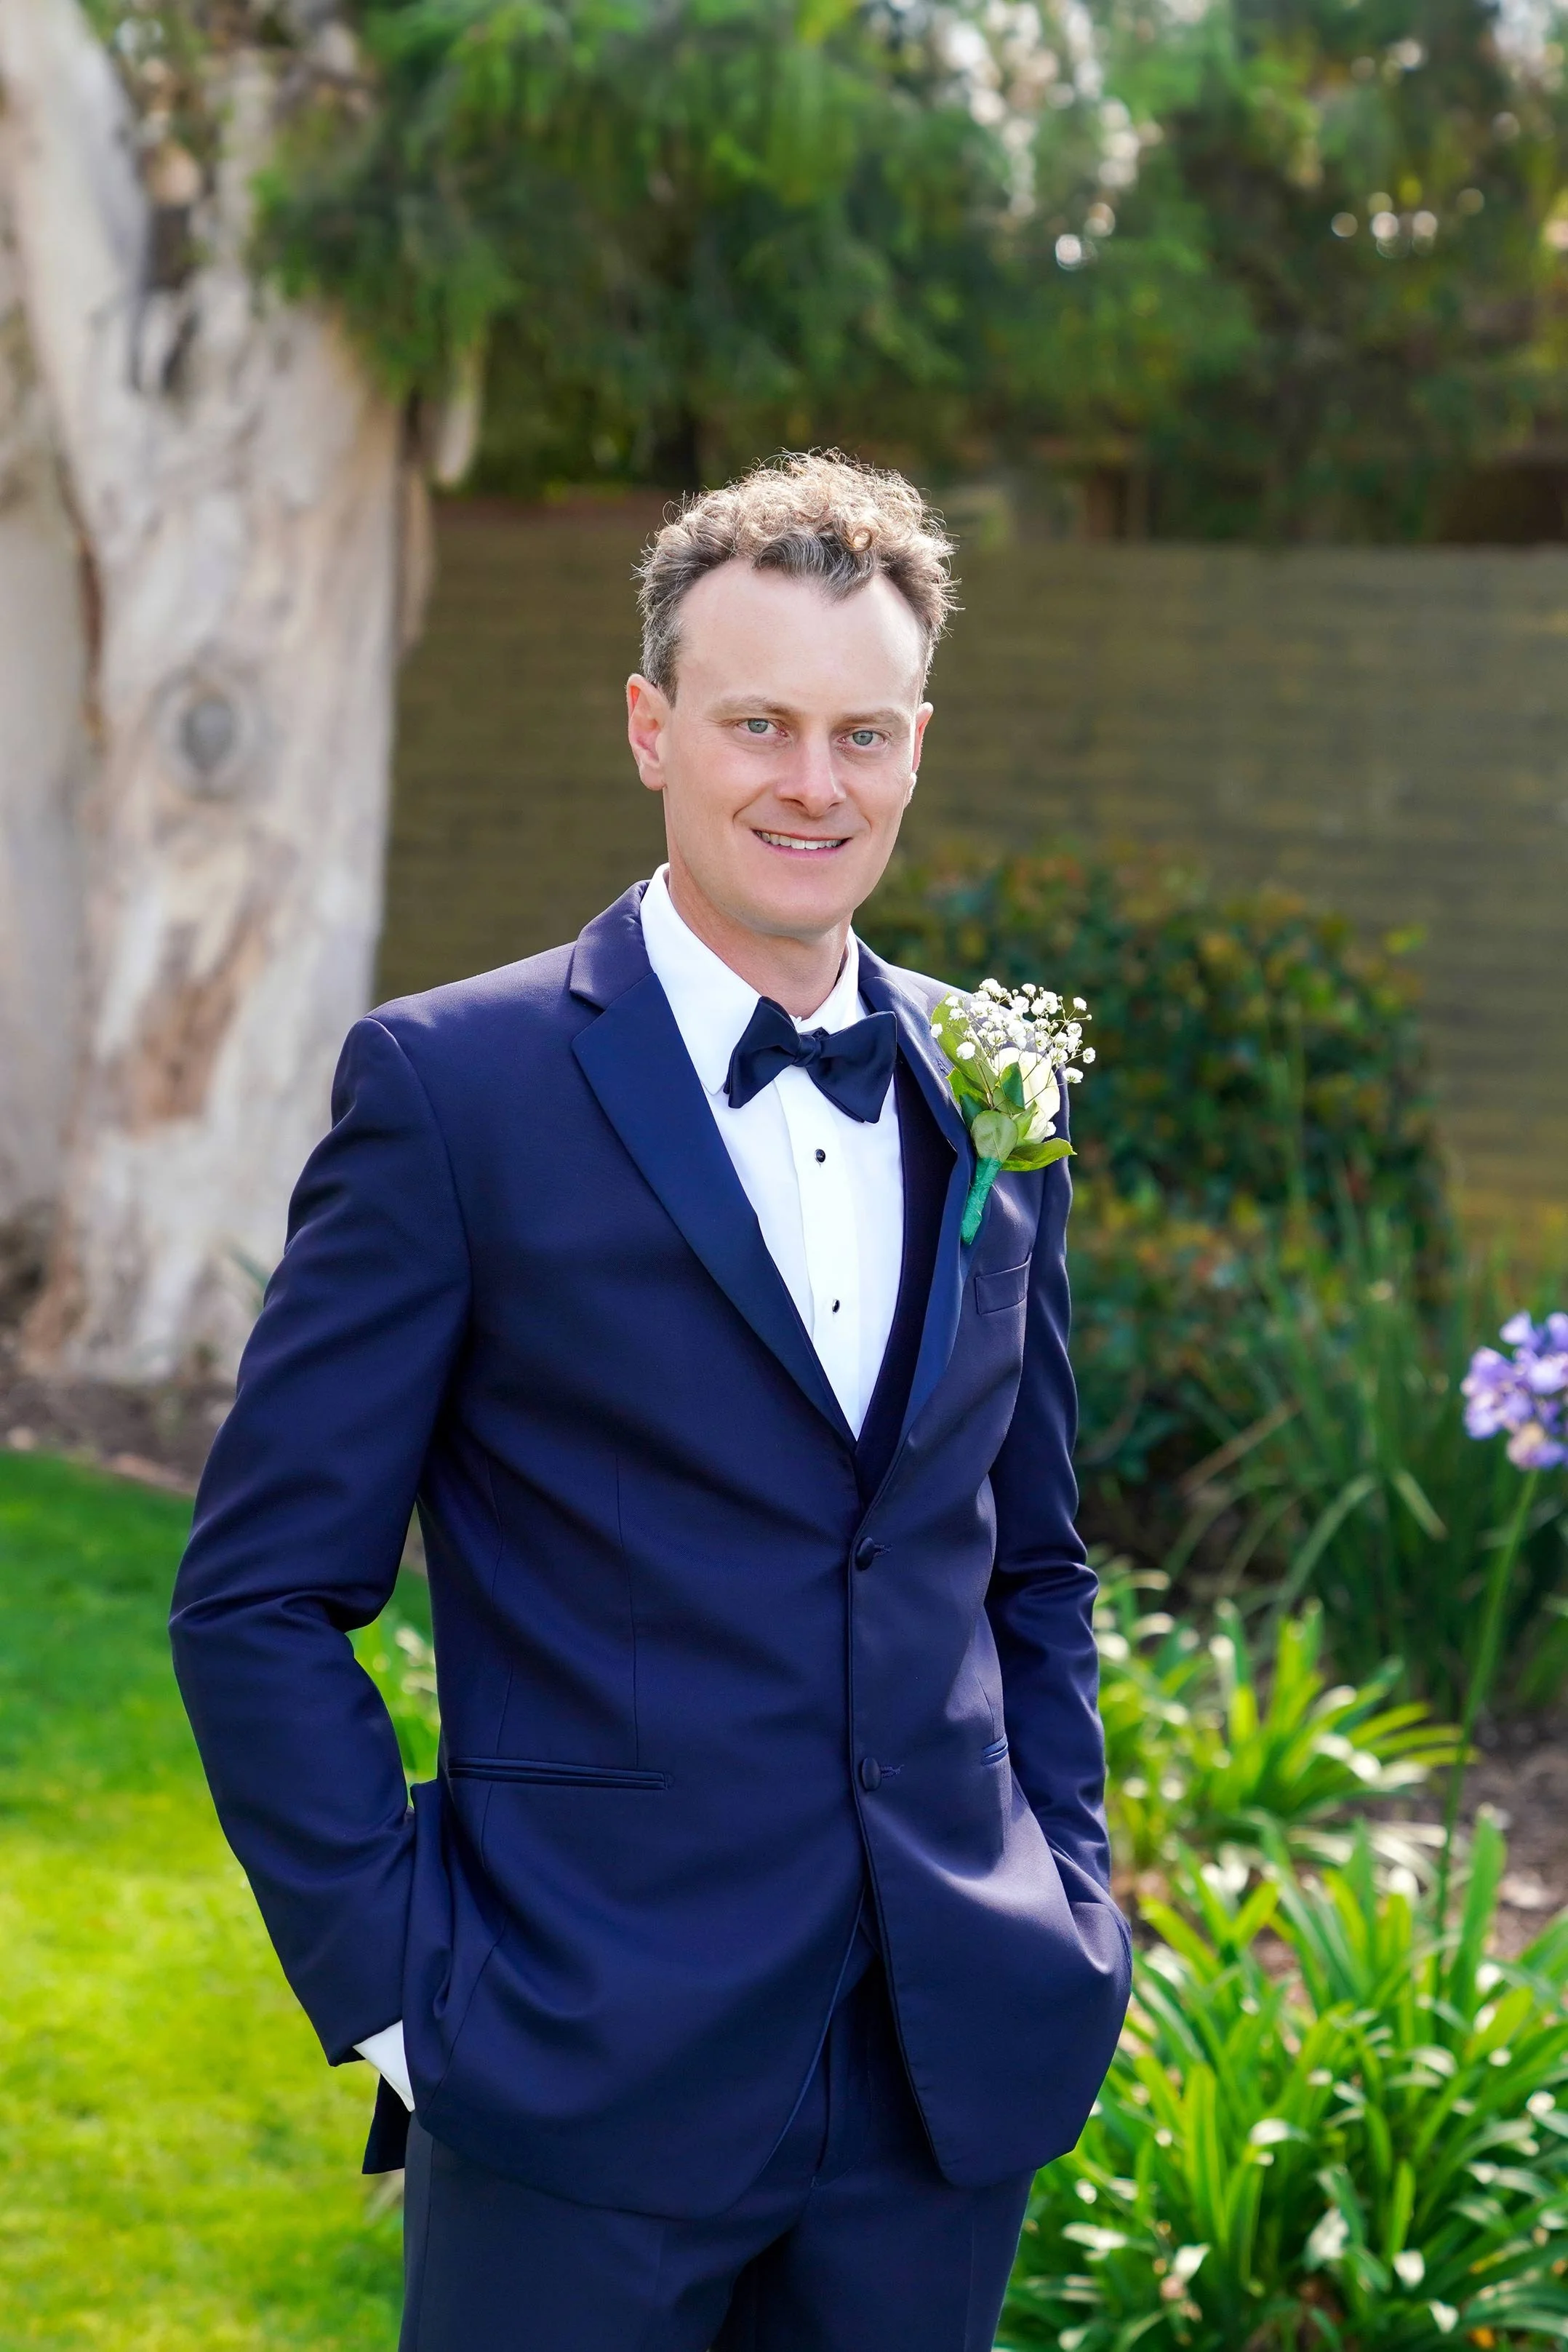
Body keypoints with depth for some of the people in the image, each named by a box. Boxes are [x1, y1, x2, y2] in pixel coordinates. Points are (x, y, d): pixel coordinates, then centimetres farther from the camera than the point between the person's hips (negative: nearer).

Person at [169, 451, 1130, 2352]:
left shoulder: (987, 1097, 9)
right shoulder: (450, 1086, -7)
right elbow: (260, 1595, -7)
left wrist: (1064, 1909, 8)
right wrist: (395, 1984, -10)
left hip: (952, 2072, 4)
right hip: (588, 2073, -4)